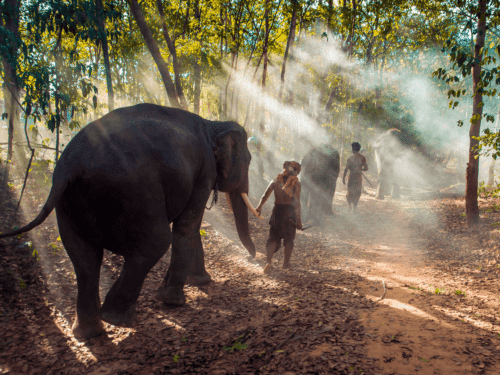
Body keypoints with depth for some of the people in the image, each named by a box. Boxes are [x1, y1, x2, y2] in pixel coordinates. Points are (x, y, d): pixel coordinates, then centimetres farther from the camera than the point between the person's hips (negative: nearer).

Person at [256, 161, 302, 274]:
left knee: (273, 237, 8)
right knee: (289, 238, 15)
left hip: (277, 211, 2)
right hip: (290, 212, -2)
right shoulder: (296, 183, -6)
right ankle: (286, 263, 23)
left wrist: (259, 207, 21)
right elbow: (297, 202, -9)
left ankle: (268, 261, -11)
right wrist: (298, 219, -6)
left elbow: (265, 196, 6)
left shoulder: (275, 181, 3)